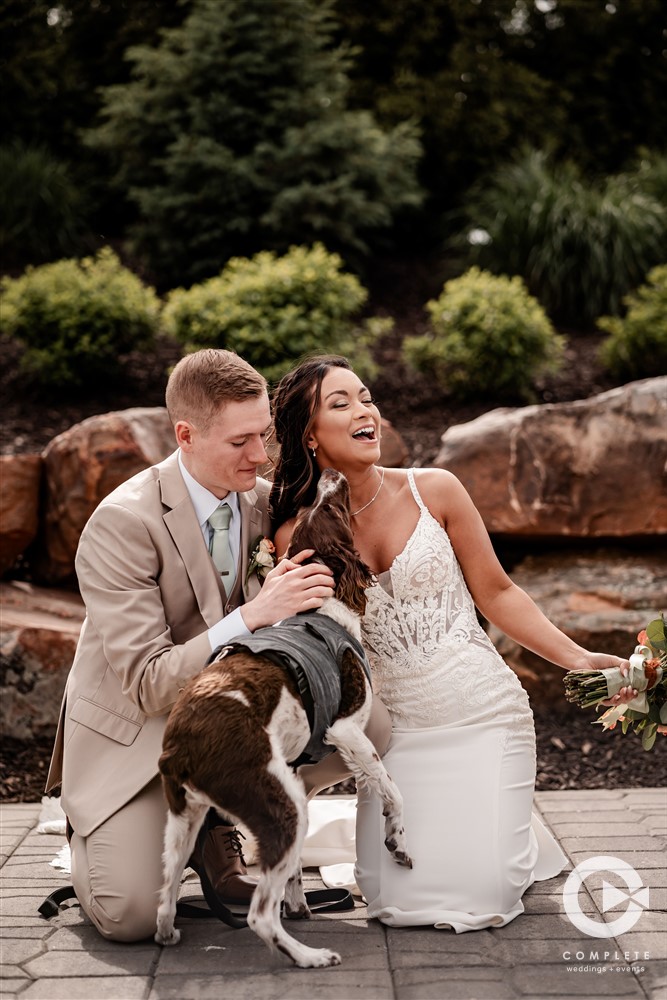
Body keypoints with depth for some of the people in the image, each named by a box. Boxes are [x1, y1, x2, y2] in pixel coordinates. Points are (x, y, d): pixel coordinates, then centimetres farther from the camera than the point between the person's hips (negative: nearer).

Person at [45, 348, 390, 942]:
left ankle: (216, 823, 5)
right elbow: (147, 684, -27)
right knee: (131, 916, -21)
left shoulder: (260, 500, -5)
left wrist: (294, 588, -16)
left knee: (368, 728, -16)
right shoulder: (121, 524, -25)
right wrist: (253, 615, -38)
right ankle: (88, 833, 15)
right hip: (136, 733, -5)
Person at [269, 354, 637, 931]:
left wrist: (578, 659, -6)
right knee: (396, 900, -4)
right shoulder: (297, 536, -4)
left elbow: (496, 593, 2)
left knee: (479, 896, -9)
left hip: (482, 712, -1)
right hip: (396, 727, 2)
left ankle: (516, 835, 26)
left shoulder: (434, 491, -6)